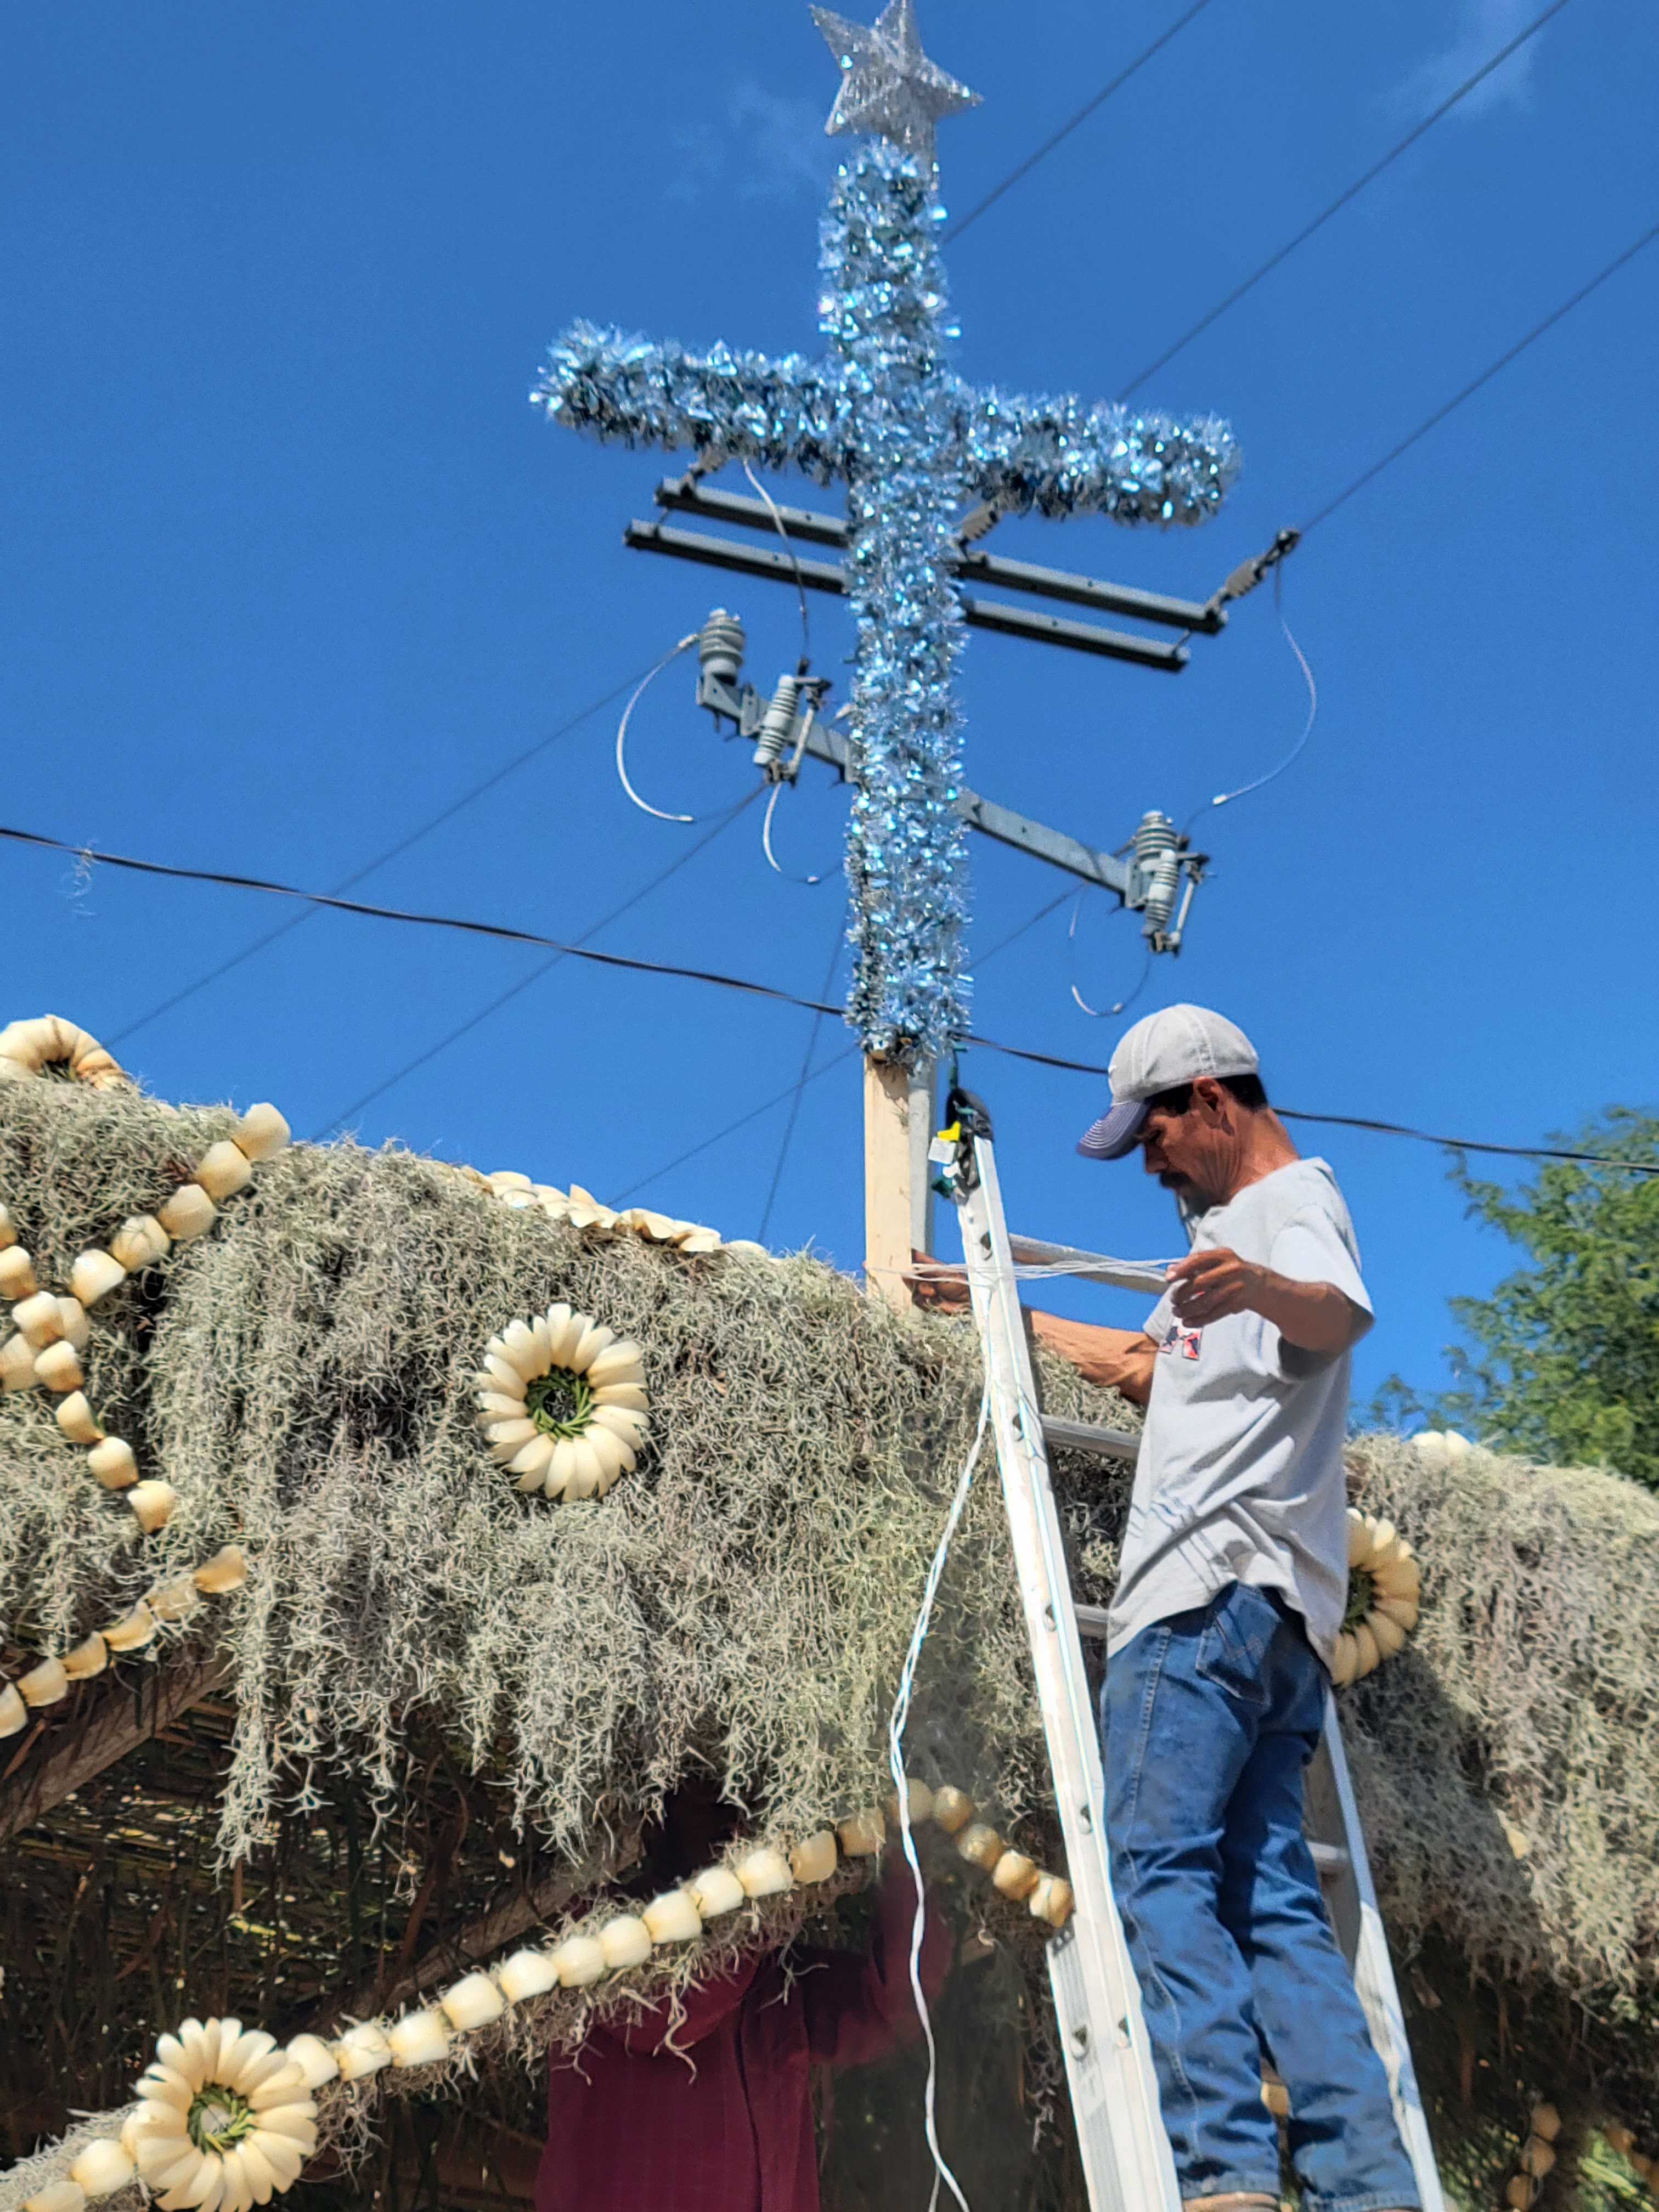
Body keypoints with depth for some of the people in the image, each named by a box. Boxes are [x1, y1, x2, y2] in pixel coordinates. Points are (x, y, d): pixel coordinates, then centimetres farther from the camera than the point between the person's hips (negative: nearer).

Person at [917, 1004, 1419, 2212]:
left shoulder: (1295, 1192, -1)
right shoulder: (1230, 1222, 30)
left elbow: (1345, 1312, -26)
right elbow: (1142, 1362, 42)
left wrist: (1263, 1287, -48)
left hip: (1221, 1583, -10)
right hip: (1263, 1612, 10)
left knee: (1158, 1866, -15)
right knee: (1272, 1895, 3)